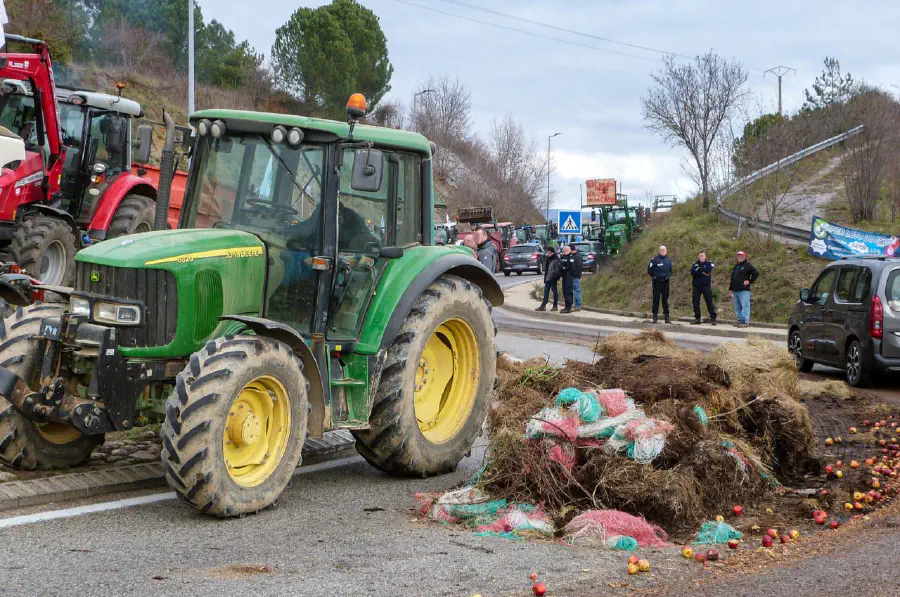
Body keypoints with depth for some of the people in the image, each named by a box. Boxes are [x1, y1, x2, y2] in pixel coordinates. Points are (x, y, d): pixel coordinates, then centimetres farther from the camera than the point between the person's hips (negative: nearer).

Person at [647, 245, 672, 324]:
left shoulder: (668, 260, 9)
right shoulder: (655, 260, -5)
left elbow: (670, 270, 23)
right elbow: (649, 270, -1)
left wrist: (668, 275, 8)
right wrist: (654, 277, 2)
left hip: (665, 282, 4)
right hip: (657, 282, -4)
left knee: (665, 299, 6)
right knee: (656, 299, -1)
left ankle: (667, 316, 8)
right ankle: (655, 316, 3)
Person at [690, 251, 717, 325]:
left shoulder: (709, 263, 3)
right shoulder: (695, 264, 12)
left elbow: (708, 270, -19)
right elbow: (692, 272, -7)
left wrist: (699, 269, -7)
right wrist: (702, 272, -15)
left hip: (706, 286, -4)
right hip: (696, 286, 4)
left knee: (709, 302, -5)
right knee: (695, 302, 4)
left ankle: (713, 318, -1)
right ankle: (697, 318, 12)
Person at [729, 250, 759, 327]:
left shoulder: (747, 265, -2)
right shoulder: (736, 266, 23)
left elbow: (756, 273, -10)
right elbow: (732, 278, 27)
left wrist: (749, 281, -11)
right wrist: (730, 289, 23)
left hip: (744, 290, -8)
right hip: (735, 291, 8)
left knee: (745, 306, -10)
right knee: (737, 307, 10)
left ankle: (745, 322, -13)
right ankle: (740, 320, 15)